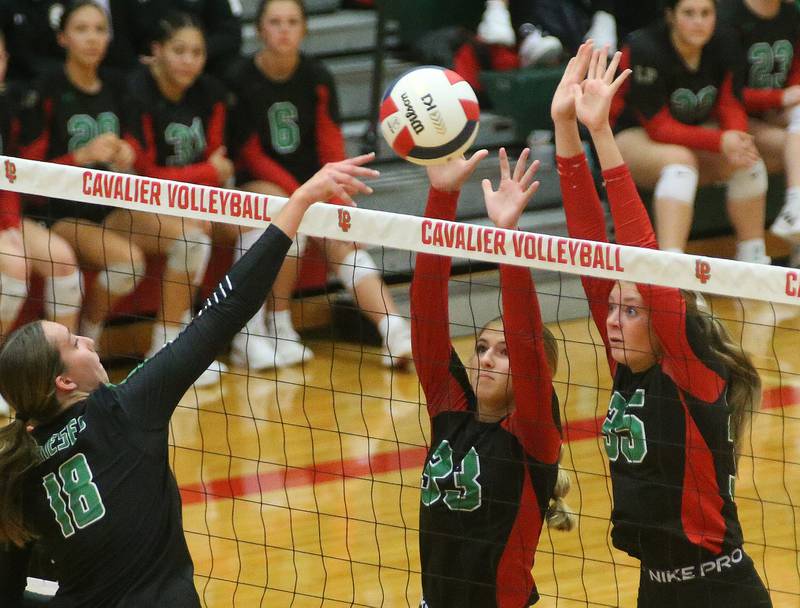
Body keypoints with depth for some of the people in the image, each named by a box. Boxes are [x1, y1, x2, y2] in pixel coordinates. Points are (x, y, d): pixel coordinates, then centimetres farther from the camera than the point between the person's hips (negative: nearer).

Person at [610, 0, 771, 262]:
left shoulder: (723, 44, -8)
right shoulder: (644, 50, -25)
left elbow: (730, 106, -4)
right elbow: (659, 127, -25)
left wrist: (737, 140, -29)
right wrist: (720, 141, -37)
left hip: (695, 135, 6)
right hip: (633, 137, -6)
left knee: (749, 162, -20)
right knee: (680, 160, -37)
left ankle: (753, 260, -11)